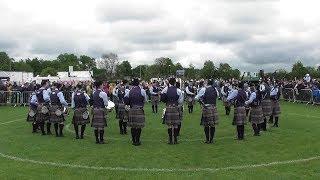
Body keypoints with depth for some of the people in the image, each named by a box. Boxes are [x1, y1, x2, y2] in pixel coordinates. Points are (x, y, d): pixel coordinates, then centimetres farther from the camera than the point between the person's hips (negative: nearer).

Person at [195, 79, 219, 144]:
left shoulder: (204, 89, -6)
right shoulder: (215, 89, 5)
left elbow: (196, 98, -2)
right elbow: (217, 95, 24)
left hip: (206, 108, -3)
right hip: (214, 108, 3)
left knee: (206, 125, 4)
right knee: (213, 125, 8)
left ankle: (207, 139, 7)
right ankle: (211, 139, 14)